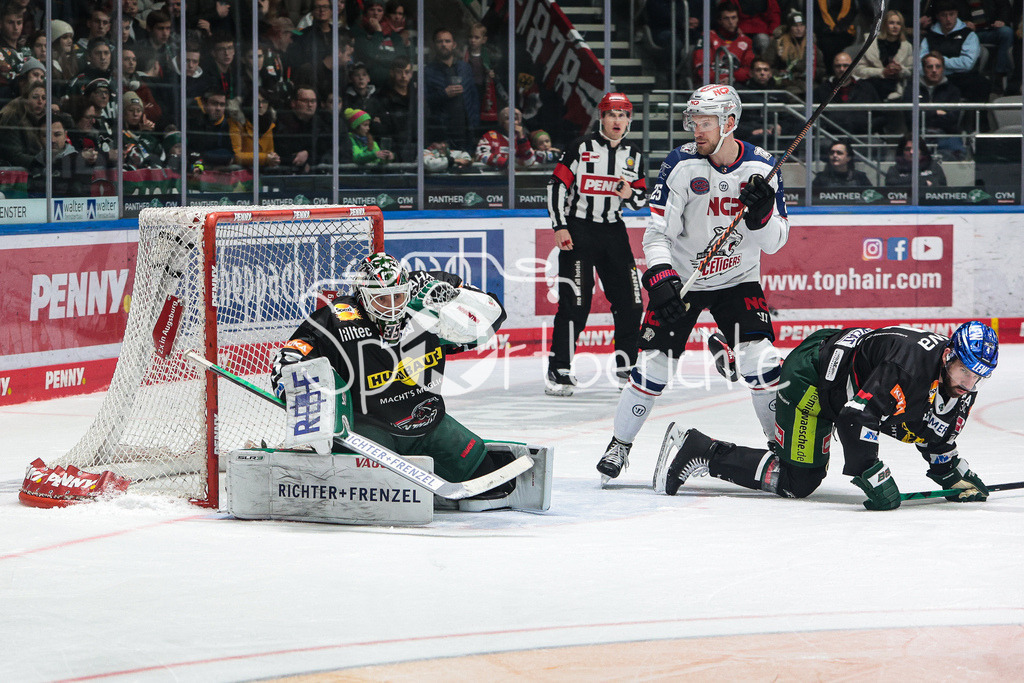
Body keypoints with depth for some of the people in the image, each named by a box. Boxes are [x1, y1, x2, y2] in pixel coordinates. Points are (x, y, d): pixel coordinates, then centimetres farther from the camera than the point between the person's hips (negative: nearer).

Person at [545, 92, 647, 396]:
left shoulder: (633, 155, 10)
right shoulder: (580, 148, -6)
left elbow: (642, 197, 14)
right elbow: (557, 185, -7)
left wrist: (631, 195, -11)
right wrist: (560, 227, -13)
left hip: (613, 231, 5)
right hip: (577, 229, -5)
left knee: (629, 301, 3)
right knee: (575, 302, -13)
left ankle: (626, 363, 21)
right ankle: (559, 371, -9)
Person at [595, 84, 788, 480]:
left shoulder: (762, 168, -11)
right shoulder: (682, 165, -16)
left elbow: (774, 243, -8)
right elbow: (657, 232, -14)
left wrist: (762, 213, -29)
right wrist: (660, 279, -29)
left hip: (737, 281, 1)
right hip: (680, 278, -1)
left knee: (760, 361, -15)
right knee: (653, 365, -6)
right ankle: (619, 444, 13)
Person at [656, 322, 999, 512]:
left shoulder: (961, 391, -7)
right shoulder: (911, 365, -35)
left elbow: (938, 444, 10)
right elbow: (855, 418, -40)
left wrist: (959, 478, -5)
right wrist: (875, 478, -40)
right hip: (812, 373, -9)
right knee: (798, 481, -10)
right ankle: (701, 452, -4)